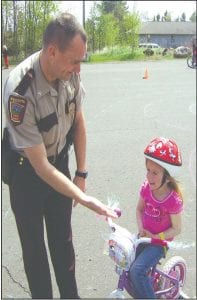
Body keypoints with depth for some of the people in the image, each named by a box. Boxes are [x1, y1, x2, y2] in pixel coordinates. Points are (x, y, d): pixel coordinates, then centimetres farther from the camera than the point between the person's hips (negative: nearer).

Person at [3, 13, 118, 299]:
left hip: (60, 160, 5)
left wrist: (81, 173, 5)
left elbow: (78, 120, 1)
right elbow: (40, 166, -28)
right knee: (34, 245, 8)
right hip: (27, 171, -4)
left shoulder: (70, 72, -18)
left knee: (63, 238, 16)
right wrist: (85, 199, -29)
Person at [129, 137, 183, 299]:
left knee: (137, 271, -21)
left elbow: (176, 229, -13)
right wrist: (141, 228, -9)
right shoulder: (146, 188, -10)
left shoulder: (173, 200, -24)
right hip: (144, 236, 6)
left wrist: (156, 237, -21)